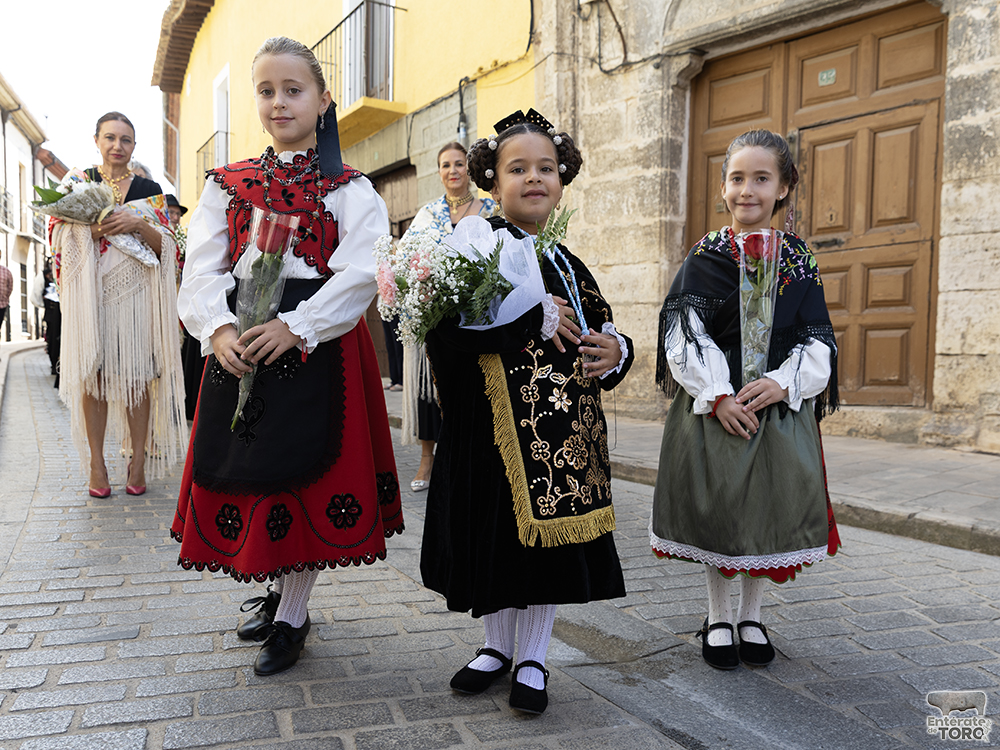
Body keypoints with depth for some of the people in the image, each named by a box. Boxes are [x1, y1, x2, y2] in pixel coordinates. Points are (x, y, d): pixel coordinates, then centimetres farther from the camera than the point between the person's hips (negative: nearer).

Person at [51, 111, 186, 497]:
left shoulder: (149, 189, 11)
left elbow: (164, 245, 4)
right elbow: (61, 240, 6)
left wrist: (139, 225, -14)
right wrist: (91, 231, -14)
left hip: (135, 292, 0)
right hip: (90, 292, 1)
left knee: (137, 376, -2)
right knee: (92, 375, 0)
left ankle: (138, 461, 7)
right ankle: (97, 462, 8)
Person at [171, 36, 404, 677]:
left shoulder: (350, 189, 2)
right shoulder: (227, 185, 12)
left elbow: (359, 274, -10)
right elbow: (202, 267, 3)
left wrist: (294, 327, -21)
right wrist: (218, 328, -16)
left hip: (318, 348, -3)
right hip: (238, 347, 4)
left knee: (308, 478, -1)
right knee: (246, 474, 10)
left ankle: (292, 617, 17)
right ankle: (279, 590, 34)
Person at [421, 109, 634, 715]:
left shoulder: (568, 264, 13)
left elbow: (601, 329, 18)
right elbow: (450, 322, -19)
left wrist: (614, 352, -5)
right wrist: (536, 317, -17)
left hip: (563, 427, 3)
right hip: (492, 421, -3)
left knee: (550, 536, 6)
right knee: (496, 527, 8)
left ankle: (533, 658, 25)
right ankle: (498, 645, 31)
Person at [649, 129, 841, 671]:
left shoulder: (798, 260, 5)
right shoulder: (705, 256, 1)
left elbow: (817, 341, 2)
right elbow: (685, 335, -7)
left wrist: (783, 383, -15)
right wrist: (718, 395, -17)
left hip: (780, 406, 2)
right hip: (712, 405, -1)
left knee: (768, 508, 8)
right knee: (715, 509, 6)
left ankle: (751, 616, 27)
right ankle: (719, 618, 24)